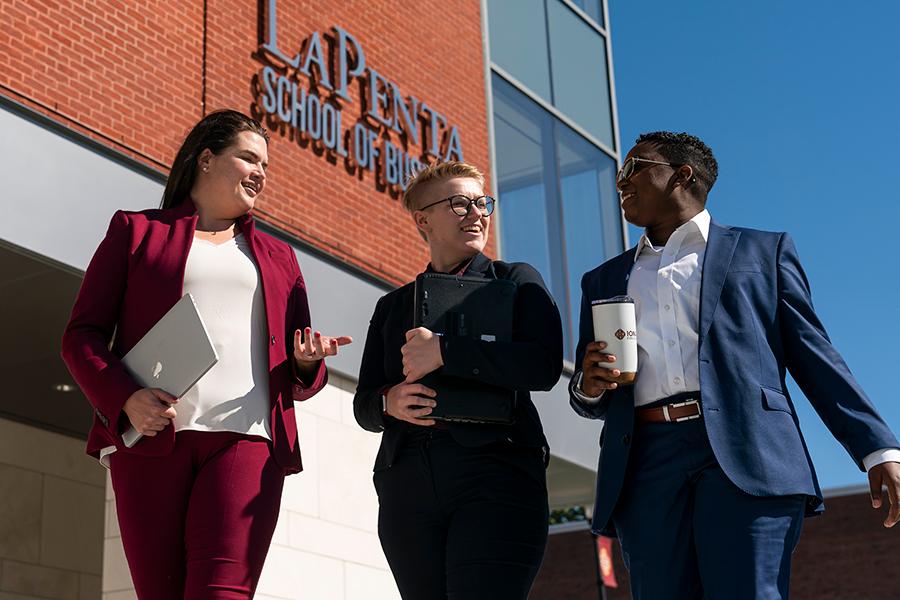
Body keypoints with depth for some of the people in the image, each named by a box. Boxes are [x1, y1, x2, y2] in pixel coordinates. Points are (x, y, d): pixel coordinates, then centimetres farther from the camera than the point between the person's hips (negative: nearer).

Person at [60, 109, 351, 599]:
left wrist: (307, 363, 1)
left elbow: (298, 380, 26)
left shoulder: (277, 257, 26)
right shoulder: (136, 230, 17)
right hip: (150, 437, -1)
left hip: (246, 439, 1)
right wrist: (123, 400, -11)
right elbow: (82, 333, 8)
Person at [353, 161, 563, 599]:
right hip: (407, 483, 4)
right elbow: (363, 403, 19)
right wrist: (389, 402, -5)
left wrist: (443, 352, -11)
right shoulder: (392, 306, 22)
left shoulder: (516, 281, 12)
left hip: (496, 473, -4)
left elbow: (543, 367, -6)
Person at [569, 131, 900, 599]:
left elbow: (814, 358, 10)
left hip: (746, 456, -3)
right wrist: (588, 386, 0)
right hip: (646, 468, 3)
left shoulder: (762, 251, 17)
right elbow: (589, 401, 25)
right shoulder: (604, 280, 26)